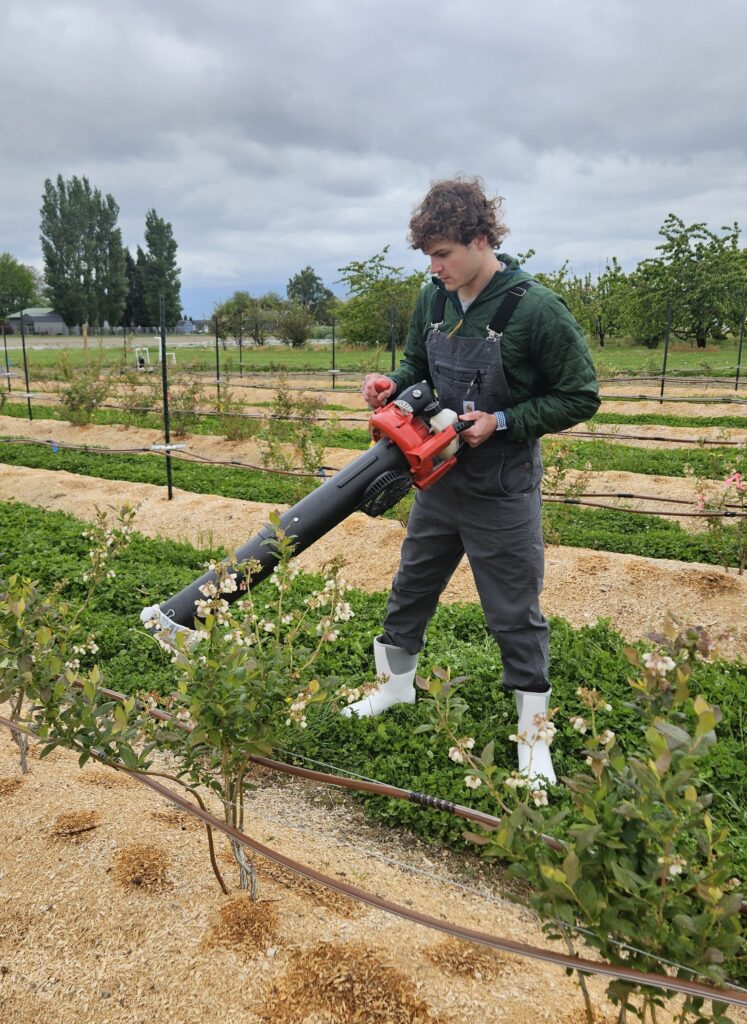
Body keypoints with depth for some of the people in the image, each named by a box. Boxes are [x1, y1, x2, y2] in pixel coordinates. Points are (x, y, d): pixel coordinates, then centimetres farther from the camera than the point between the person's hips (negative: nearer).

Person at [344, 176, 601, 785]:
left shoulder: (537, 310, -19)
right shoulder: (433, 301, -1)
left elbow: (581, 397, -13)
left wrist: (502, 421, -20)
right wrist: (394, 385, -8)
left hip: (503, 491, -6)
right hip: (441, 479, 6)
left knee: (515, 614, 5)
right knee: (411, 588, 19)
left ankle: (534, 735, 23)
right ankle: (396, 686, 42)